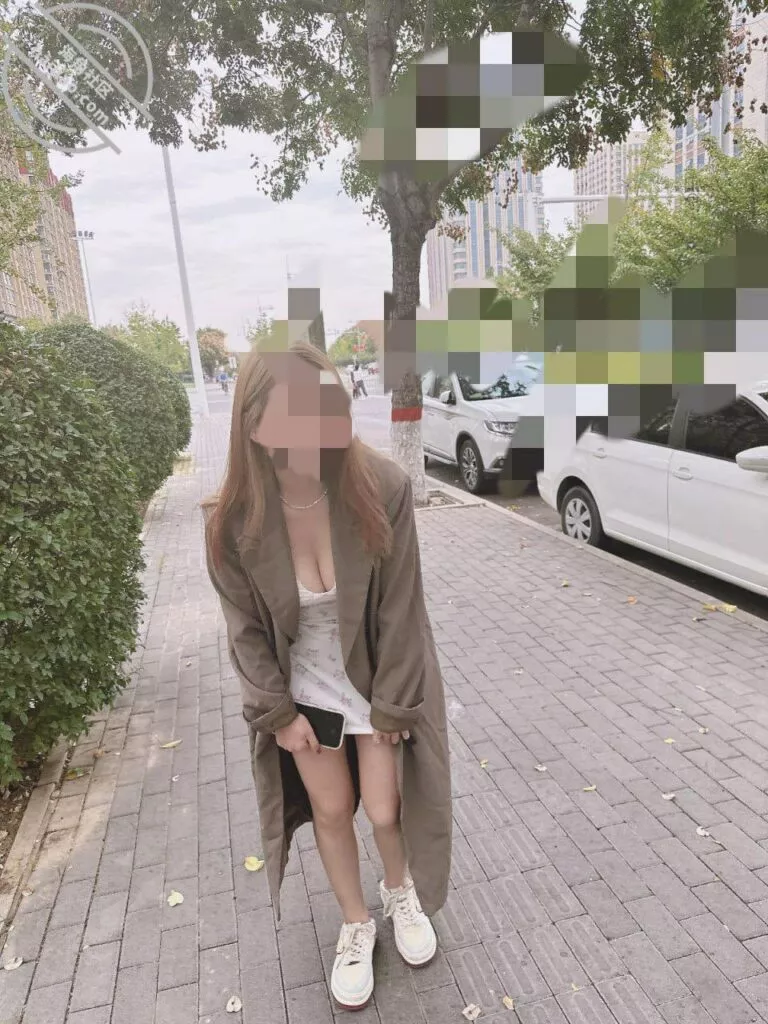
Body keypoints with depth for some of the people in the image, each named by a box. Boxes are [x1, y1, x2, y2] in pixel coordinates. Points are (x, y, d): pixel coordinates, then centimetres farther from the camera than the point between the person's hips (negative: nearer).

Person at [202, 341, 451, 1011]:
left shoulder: (382, 489, -27)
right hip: (302, 685, 1)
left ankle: (401, 892, 47)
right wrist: (276, 711, -3)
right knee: (331, 809, 15)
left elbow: (399, 609, -17)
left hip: (378, 676, -1)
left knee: (385, 808, 9)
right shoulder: (234, 519, -23)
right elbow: (246, 626, -7)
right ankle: (356, 925, 45)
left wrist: (392, 706, -10)